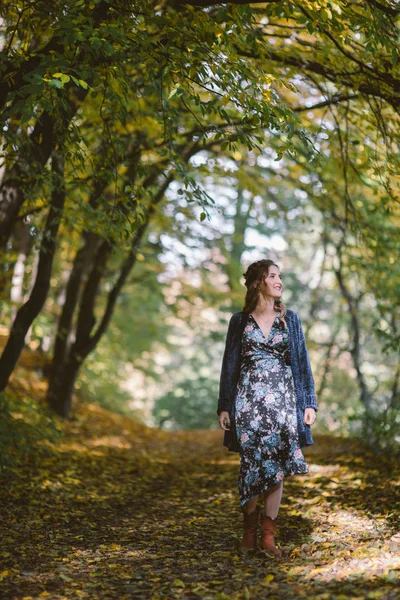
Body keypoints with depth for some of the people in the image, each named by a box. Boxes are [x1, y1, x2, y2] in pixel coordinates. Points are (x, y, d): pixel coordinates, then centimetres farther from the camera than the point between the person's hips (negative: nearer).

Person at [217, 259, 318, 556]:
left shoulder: (290, 318, 8)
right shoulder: (240, 320, 5)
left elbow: (302, 361, 7)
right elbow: (230, 364, 7)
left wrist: (309, 402, 1)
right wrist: (224, 406, 2)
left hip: (282, 398, 1)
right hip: (249, 398, -1)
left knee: (278, 465, -2)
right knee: (251, 464, 1)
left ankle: (269, 534, 5)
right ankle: (250, 529, 15)